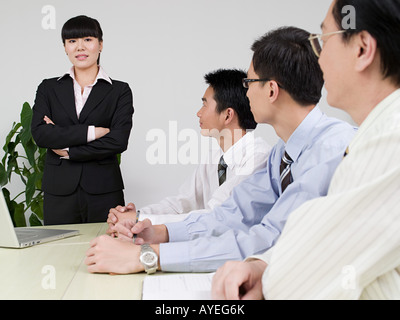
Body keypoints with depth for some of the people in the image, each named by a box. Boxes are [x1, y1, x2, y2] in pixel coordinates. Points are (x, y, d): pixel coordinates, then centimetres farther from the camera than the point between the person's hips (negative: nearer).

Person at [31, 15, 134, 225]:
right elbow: (39, 134, -5)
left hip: (104, 194, -1)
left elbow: (119, 141, -8)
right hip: (59, 191, 2)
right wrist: (90, 132, -12)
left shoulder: (119, 91, 5)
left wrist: (68, 150, -6)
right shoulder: (49, 88, 11)